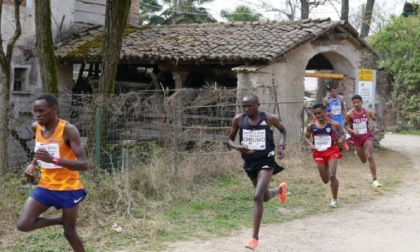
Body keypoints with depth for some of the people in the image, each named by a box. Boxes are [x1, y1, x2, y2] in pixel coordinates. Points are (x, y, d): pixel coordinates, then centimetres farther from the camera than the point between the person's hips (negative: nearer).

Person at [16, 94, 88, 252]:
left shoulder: (68, 130, -20)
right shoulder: (36, 127, 0)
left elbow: (84, 164, -26)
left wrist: (54, 160, -38)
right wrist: (32, 165, 1)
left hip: (69, 188, -5)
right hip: (45, 187, 5)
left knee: (70, 232, 4)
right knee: (23, 225, -8)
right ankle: (60, 220, 17)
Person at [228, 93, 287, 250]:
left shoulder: (269, 119, -11)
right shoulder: (238, 120, -7)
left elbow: (283, 131, 9)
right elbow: (230, 139, 4)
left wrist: (281, 146, -8)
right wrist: (237, 147, -19)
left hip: (266, 161, -4)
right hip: (249, 162, 4)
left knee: (257, 196, -21)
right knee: (265, 197, 22)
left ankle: (255, 238, -14)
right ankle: (280, 189, 60)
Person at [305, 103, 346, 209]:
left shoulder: (333, 124, -10)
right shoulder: (311, 126, -4)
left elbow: (343, 134, 3)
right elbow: (306, 137, 11)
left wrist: (341, 139, -20)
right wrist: (310, 144, -9)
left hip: (332, 151, -3)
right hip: (319, 153, 3)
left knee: (332, 175, -18)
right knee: (325, 180, 10)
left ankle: (334, 200, -4)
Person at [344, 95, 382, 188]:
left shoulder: (368, 112, -6)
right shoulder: (350, 114, -13)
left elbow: (374, 119, 13)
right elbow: (345, 125, -2)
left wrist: (376, 127, -6)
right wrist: (353, 131, -18)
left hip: (367, 136, 0)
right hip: (356, 138, 0)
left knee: (370, 157, -15)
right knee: (364, 160, 13)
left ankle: (375, 180, -10)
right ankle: (358, 152, 52)